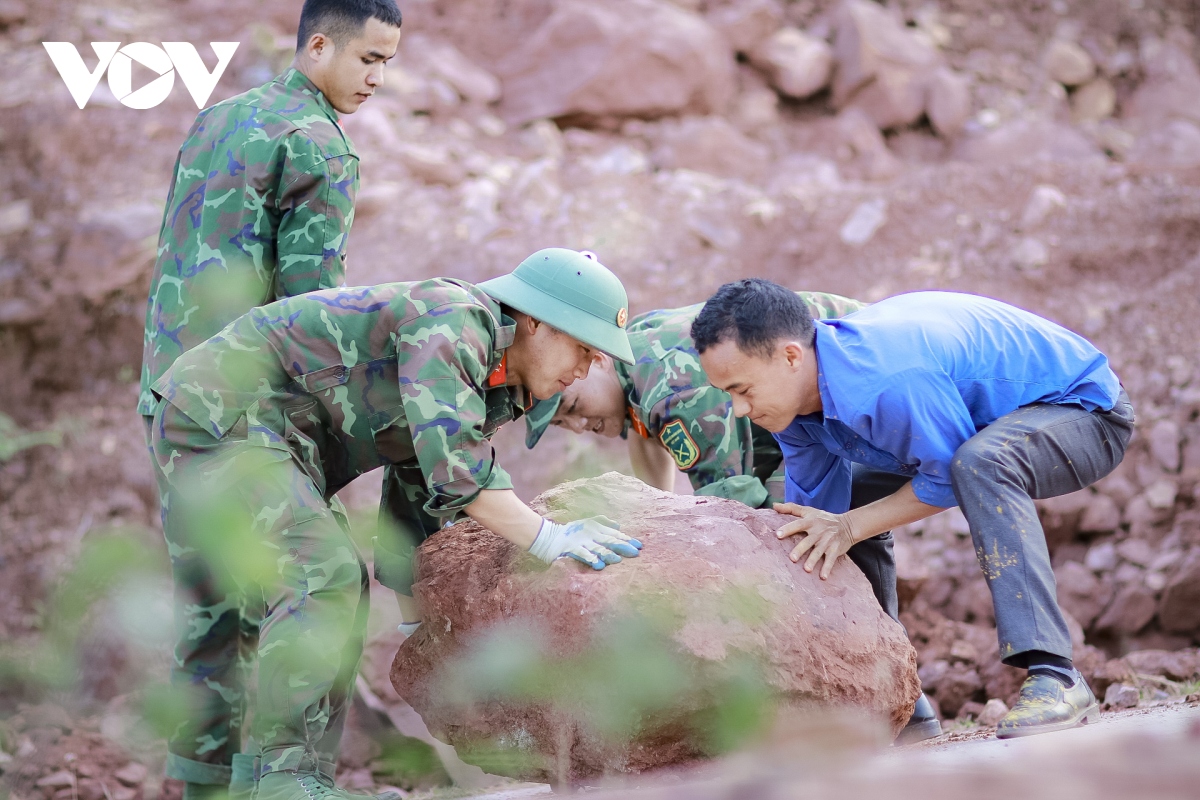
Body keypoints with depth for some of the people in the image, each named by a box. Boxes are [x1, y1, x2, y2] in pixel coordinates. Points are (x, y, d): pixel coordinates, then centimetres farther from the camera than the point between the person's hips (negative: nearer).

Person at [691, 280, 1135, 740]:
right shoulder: (791, 395, -9)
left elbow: (949, 478, -25)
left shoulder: (888, 382, -38)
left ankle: (1055, 681, -40)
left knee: (979, 464, -40)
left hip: (1087, 411, -9)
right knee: (846, 498, 9)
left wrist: (850, 527, -23)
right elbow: (814, 517, 1)